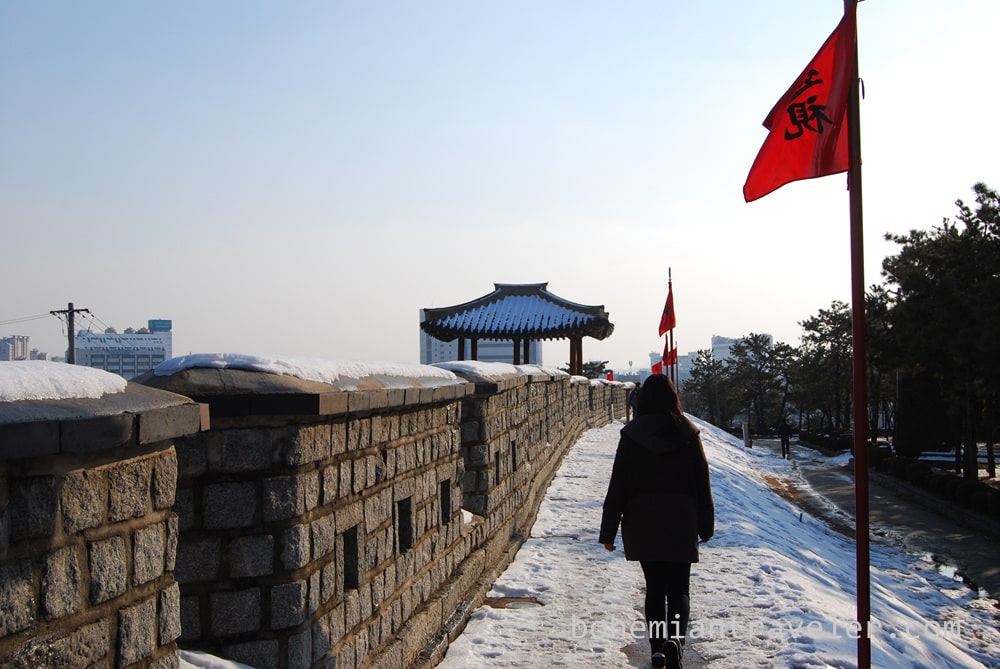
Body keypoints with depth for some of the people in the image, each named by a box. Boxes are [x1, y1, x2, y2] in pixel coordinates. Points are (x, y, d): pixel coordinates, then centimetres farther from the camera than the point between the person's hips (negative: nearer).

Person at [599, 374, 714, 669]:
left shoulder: (631, 435, -5)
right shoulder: (687, 433, -3)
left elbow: (618, 486, -4)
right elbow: (702, 483, 0)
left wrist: (608, 531, 1)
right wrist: (706, 526, 10)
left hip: (642, 523, 1)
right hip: (680, 522, 0)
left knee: (654, 586, 14)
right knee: (678, 588, 4)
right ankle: (676, 637, -20)